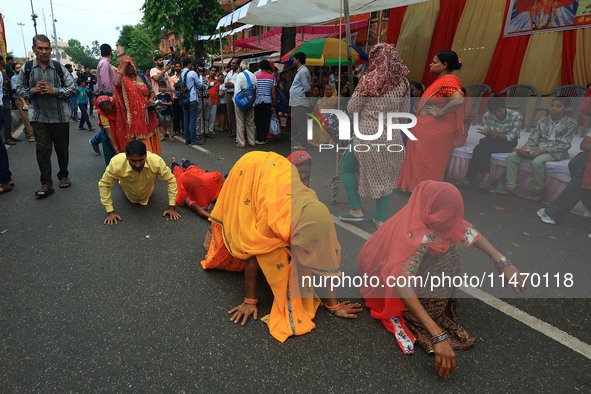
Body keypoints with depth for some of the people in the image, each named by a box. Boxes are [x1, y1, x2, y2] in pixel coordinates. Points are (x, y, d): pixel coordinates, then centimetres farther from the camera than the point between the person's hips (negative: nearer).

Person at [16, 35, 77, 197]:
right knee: (42, 149, -4)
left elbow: (73, 90, 2)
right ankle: (46, 184, 0)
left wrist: (54, 91, -12)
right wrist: (33, 90, -8)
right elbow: (19, 89, 12)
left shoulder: (59, 68, 2)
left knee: (62, 148, 9)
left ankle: (63, 176, 28)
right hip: (39, 117, 0)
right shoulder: (27, 68, 5)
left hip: (60, 117, 0)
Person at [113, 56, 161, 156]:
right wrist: (123, 66, -14)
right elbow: (116, 83, -23)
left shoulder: (142, 78, 13)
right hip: (133, 117, -4)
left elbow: (152, 91, 21)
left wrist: (151, 99, -3)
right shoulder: (123, 80, 1)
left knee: (149, 141, 6)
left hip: (146, 116, 4)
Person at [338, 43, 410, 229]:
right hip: (392, 135, 5)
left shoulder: (369, 80, -10)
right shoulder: (403, 83, 3)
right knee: (384, 176, 18)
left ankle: (356, 210, 17)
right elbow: (405, 111, 11)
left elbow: (352, 108, -6)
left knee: (346, 168, 16)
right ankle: (380, 218, 22)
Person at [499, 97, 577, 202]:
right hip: (537, 149, 5)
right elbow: (533, 139, 9)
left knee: (537, 161, -37)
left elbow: (564, 144, -10)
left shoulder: (570, 123, -1)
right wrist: (525, 148, -13)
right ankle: (511, 187, -18)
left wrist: (543, 151, -22)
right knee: (512, 156, -16)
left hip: (556, 152, -5)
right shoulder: (542, 121, 13)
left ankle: (538, 191, -17)